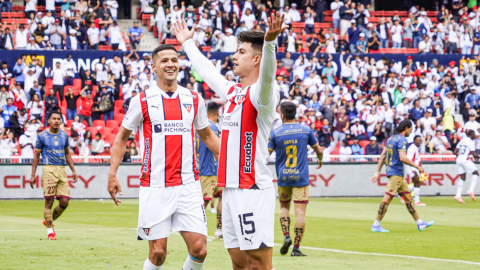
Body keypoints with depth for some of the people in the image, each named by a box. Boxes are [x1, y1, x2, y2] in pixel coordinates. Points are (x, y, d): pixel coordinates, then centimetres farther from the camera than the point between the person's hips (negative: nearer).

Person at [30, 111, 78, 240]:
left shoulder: (64, 135, 13)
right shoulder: (42, 136, 1)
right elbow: (36, 156, 5)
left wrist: (73, 170, 15)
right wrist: (33, 175, 1)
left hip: (62, 170, 4)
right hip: (48, 170, -4)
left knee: (64, 202, -3)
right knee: (49, 201, -7)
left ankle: (49, 220, 21)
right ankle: (50, 230, 0)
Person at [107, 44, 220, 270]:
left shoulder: (194, 99, 9)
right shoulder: (142, 100, 1)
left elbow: (208, 136, 22)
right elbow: (122, 136, 9)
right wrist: (112, 174, 1)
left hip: (188, 185, 3)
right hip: (155, 188, -2)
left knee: (199, 249, -6)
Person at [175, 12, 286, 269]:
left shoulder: (260, 94, -9)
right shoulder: (231, 92, 17)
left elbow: (266, 76, -33)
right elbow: (207, 70, 36)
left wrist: (269, 42, -52)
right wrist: (187, 43, 51)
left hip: (253, 190, -9)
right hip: (230, 188, 9)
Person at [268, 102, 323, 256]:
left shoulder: (275, 133, -5)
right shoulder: (306, 130, 0)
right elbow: (318, 150, 10)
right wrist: (320, 160, 32)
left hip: (283, 177, 1)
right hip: (301, 177, -1)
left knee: (284, 207, 21)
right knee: (300, 212, -2)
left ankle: (286, 236, 0)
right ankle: (296, 248, -6)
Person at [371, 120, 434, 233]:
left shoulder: (391, 138, 15)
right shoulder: (401, 140, -12)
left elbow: (383, 155, 16)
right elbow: (402, 158, -22)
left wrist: (378, 172, 17)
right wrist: (417, 166, -13)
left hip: (398, 174, 10)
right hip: (396, 173, -10)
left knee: (408, 197, 11)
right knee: (387, 198, -10)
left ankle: (420, 223, 15)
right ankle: (376, 225, -10)